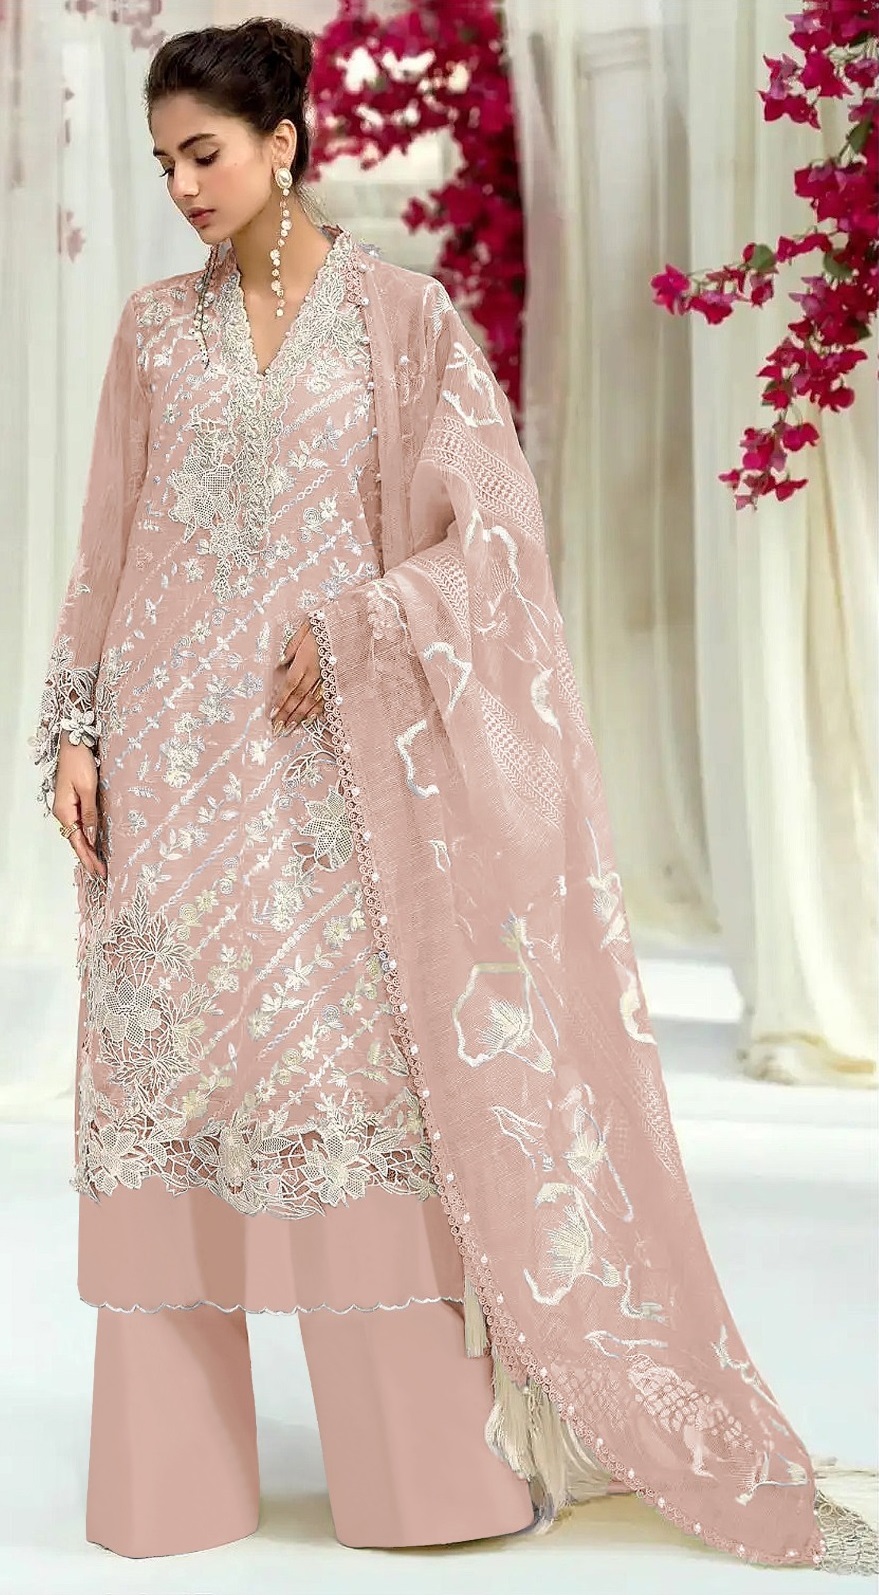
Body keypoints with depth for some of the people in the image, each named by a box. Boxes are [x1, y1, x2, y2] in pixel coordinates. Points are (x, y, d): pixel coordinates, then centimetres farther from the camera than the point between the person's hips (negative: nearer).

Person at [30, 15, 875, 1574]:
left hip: (331, 750, -3)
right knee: (169, 1059, 1)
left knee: (369, 1059, -5)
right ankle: (169, 1465, 9)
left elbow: (493, 529, -2)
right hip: (176, 760, 3)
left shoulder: (400, 313, 2)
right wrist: (72, 727, 4)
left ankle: (436, 1458, 4)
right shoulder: (155, 328, 10)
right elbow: (108, 552, 12)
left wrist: (355, 632, -12)